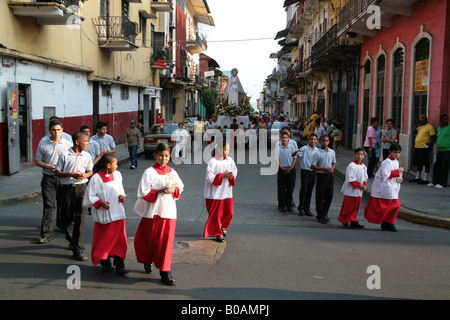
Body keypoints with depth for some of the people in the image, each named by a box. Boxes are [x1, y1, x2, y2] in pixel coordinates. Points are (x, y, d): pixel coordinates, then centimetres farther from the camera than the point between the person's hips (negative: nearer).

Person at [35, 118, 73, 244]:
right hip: (48, 178, -1)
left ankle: (62, 224, 34)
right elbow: (38, 161, 7)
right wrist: (48, 166, -12)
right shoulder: (43, 143, 2)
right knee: (49, 205, -6)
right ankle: (47, 233, -4)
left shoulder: (68, 144, 1)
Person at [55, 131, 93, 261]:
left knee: (80, 217, -5)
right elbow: (57, 172, 0)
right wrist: (71, 174, -14)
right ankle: (71, 239, 33)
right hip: (67, 188, -1)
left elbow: (90, 171, 16)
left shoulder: (87, 156, 7)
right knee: (67, 217, 7)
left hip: (82, 187, 1)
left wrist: (85, 175, -7)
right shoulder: (65, 155, -2)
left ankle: (77, 249, -3)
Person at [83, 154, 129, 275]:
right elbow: (90, 196, -5)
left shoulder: (117, 175, 6)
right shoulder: (96, 178, -9)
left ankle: (119, 266, 7)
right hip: (103, 215, -4)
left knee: (120, 240, 1)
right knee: (104, 240, 7)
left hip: (117, 213, 4)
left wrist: (122, 196, -1)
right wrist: (100, 203, -17)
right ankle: (105, 262, 26)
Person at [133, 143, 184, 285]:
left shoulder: (171, 172, 5)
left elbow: (180, 187, 14)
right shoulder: (149, 172, -7)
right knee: (150, 239, 9)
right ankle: (147, 261, 37)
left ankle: (164, 271, 8)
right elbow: (143, 192, -10)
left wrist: (173, 190, -7)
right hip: (152, 211, -3)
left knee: (166, 240, 1)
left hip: (168, 211, 3)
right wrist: (160, 191, -20)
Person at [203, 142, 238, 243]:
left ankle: (223, 227, 37)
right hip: (215, 192, -5)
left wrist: (231, 176, -11)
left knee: (229, 212, 9)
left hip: (227, 192, 5)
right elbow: (209, 177, -15)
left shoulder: (230, 160, 3)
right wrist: (222, 175, -22)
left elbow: (235, 171, 12)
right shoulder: (213, 162, -14)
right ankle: (218, 233, 16)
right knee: (216, 214, 2)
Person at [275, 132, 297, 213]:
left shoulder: (292, 147, 1)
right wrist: (282, 168, -11)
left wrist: (291, 168, -4)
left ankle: (289, 205, 16)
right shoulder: (278, 147, -4)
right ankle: (282, 205, 12)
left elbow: (295, 158, 5)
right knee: (281, 188, 2)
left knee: (290, 188, 5)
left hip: (291, 169, 1)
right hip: (281, 169, -1)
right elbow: (276, 159, -4)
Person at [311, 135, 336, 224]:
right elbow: (313, 166, -10)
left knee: (329, 196, 10)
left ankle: (325, 213, 27)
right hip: (321, 176, -5)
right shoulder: (317, 153, -9)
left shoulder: (332, 152, 6)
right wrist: (324, 169, -17)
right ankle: (320, 216, 10)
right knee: (320, 196, 1)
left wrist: (332, 168, -5)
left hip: (330, 176, 5)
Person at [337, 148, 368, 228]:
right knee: (348, 206, -1)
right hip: (350, 190, -6)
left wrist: (364, 185, -3)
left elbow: (365, 177, 15)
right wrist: (359, 185, -16)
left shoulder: (364, 167, 9)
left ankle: (353, 222, 14)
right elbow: (350, 178, -16)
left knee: (356, 207, 8)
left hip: (359, 191, 6)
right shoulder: (351, 166, -12)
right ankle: (344, 221, 13)